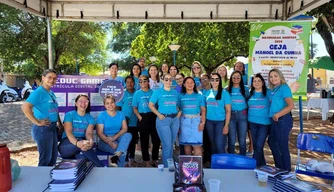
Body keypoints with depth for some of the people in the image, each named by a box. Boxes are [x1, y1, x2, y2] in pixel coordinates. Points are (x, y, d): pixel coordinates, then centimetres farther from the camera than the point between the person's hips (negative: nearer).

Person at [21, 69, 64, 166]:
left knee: (54, 156, 18)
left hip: (53, 128, 9)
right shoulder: (38, 92, -15)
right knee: (46, 158, 2)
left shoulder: (51, 93, 11)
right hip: (43, 129, -9)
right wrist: (37, 122, -23)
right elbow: (25, 107, -27)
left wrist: (60, 124, 17)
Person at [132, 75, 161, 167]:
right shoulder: (137, 93, 5)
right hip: (143, 118, -1)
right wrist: (139, 117, -11)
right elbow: (135, 108, 3)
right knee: (144, 140, 6)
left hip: (153, 117, 1)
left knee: (156, 139, 3)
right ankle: (147, 161, 19)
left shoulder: (153, 92, 7)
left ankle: (154, 160, 22)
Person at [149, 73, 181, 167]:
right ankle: (166, 166, 12)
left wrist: (180, 112, 0)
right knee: (167, 145, -3)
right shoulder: (158, 92, -1)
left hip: (175, 119, 4)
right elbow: (151, 105, -1)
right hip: (163, 120, -4)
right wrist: (159, 114, -10)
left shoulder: (175, 92, 12)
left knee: (171, 144, 13)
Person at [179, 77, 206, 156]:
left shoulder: (199, 96, 8)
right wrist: (178, 122, -4)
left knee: (196, 144, -7)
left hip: (196, 121, -1)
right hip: (184, 121, 1)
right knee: (186, 144, 5)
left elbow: (203, 110, 4)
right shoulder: (181, 96, 9)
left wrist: (202, 122, -7)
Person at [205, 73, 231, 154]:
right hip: (209, 122, 4)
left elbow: (228, 110, -6)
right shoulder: (207, 93, 8)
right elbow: (205, 108, 12)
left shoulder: (224, 93, -4)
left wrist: (226, 125, -12)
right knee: (213, 145, 13)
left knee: (220, 146, -9)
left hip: (221, 122, -4)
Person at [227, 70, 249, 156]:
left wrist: (248, 113, -1)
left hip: (242, 115, 0)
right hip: (231, 115, 0)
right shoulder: (227, 89, 7)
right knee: (232, 140, 3)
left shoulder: (245, 89, 8)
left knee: (242, 140, 4)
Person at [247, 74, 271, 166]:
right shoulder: (250, 93, 9)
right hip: (252, 123, 5)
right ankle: (262, 165, 28)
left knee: (259, 145, -9)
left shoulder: (268, 92, -3)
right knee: (255, 145, 12)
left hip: (265, 123, -4)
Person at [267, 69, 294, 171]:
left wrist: (277, 114, -23)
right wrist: (274, 116, 9)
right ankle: (279, 167, 37)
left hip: (283, 120, -9)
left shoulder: (284, 87, -11)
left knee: (283, 146, 0)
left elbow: (291, 105, -20)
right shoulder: (273, 90, 13)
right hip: (275, 121, 10)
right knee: (272, 142, 21)